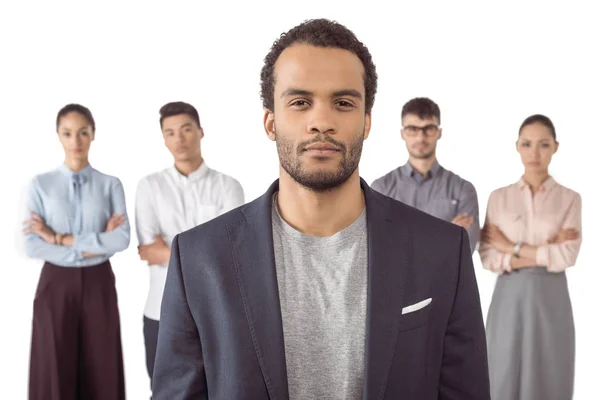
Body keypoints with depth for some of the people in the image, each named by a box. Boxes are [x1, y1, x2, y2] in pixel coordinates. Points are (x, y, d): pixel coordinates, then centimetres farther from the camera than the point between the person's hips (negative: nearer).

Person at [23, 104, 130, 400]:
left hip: (98, 284, 0)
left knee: (100, 372, 6)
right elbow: (31, 246, -8)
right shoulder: (41, 184, 0)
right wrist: (93, 246, -13)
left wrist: (58, 238, -13)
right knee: (54, 372, 6)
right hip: (56, 284, 0)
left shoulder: (110, 185, 1)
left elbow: (122, 240, -12)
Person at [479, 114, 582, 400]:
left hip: (550, 299, 0)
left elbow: (566, 257, -11)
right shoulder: (499, 197, 4)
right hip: (509, 298, 1)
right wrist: (545, 252, -12)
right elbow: (488, 258, -5)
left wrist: (513, 248, -9)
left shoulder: (570, 199, 2)